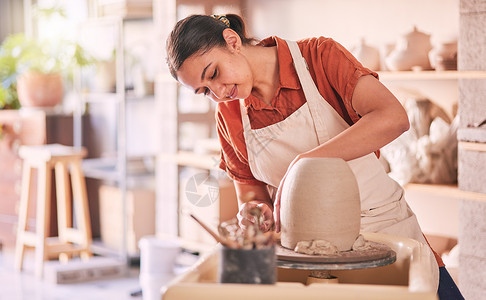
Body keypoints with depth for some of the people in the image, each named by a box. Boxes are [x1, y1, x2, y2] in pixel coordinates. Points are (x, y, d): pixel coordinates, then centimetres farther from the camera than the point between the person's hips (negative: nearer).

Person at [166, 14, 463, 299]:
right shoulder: (228, 115, 5)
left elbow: (393, 118, -23)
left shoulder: (319, 55, -8)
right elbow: (251, 194, 10)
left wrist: (302, 163, -28)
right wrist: (250, 214, -14)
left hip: (385, 232, -3)